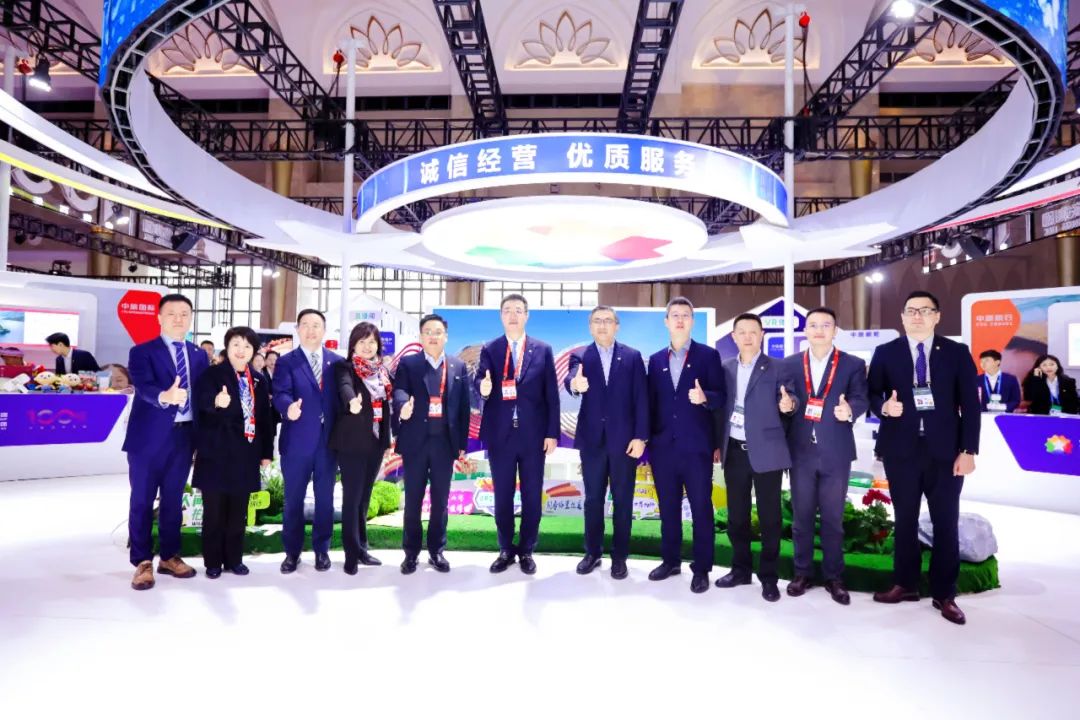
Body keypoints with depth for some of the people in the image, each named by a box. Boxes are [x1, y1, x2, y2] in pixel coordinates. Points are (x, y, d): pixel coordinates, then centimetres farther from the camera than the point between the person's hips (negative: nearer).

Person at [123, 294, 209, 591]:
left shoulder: (199, 355, 10)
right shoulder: (142, 352, -3)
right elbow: (144, 386, -20)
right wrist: (164, 396, -42)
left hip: (184, 437, 4)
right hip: (149, 438, -4)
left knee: (173, 500, 14)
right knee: (142, 501, 5)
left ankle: (169, 557, 26)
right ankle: (143, 562, 17)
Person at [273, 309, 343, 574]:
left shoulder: (338, 361, 8)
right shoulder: (286, 362, 2)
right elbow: (280, 393, -12)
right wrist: (289, 407, -35)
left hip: (329, 440, 1)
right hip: (297, 441, -1)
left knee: (325, 498, 10)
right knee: (293, 498, 8)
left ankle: (322, 549, 24)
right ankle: (292, 552, 22)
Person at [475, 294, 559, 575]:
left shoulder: (543, 349, 4)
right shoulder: (489, 350, 5)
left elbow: (551, 395, 2)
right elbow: (480, 382, -5)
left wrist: (552, 433, -3)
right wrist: (484, 389, -30)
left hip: (533, 434, 0)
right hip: (500, 434, 0)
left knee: (532, 496, 8)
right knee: (502, 495, 9)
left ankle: (526, 551, 23)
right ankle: (506, 550, 24)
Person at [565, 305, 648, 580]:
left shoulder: (632, 357, 3)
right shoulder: (580, 356, 4)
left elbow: (641, 399, -2)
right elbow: (570, 379, -18)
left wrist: (640, 436, -9)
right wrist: (575, 384, -42)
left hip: (624, 439, -1)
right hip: (592, 439, 1)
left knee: (622, 500, 7)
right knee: (593, 498, 10)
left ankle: (619, 556, 20)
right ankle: (593, 552, 24)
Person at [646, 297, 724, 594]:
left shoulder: (708, 355, 0)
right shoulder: (656, 360, 11)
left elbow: (721, 396, -4)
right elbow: (652, 402, 11)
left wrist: (705, 397, -26)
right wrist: (647, 440, 7)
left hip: (696, 446, -3)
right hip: (663, 447, 4)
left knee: (701, 509, 4)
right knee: (668, 508, 13)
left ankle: (701, 568, 16)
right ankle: (670, 560, 27)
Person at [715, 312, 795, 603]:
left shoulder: (778, 367, -2)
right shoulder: (725, 368, 9)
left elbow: (789, 401, -8)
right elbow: (722, 406, 10)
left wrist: (789, 405, -31)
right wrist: (717, 444, 8)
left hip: (765, 451, -3)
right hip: (734, 451, 4)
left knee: (769, 516, 4)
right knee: (736, 515, 12)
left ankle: (768, 576, 17)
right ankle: (741, 568, 27)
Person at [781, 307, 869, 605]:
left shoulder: (853, 365, 2)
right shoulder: (790, 364, 7)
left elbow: (861, 399, -7)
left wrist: (850, 410, -27)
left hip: (835, 453, -1)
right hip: (801, 451, 1)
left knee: (833, 518, 8)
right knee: (801, 516, 9)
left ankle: (834, 577, 21)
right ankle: (803, 572, 22)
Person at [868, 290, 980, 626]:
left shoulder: (957, 352, 3)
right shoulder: (885, 353, 5)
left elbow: (970, 404, 0)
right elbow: (871, 394, 5)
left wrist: (968, 450, -6)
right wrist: (884, 406, -19)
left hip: (945, 451, 0)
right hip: (901, 450, 0)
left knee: (946, 523, 6)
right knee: (905, 520, 10)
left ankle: (944, 594, 20)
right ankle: (905, 584, 25)